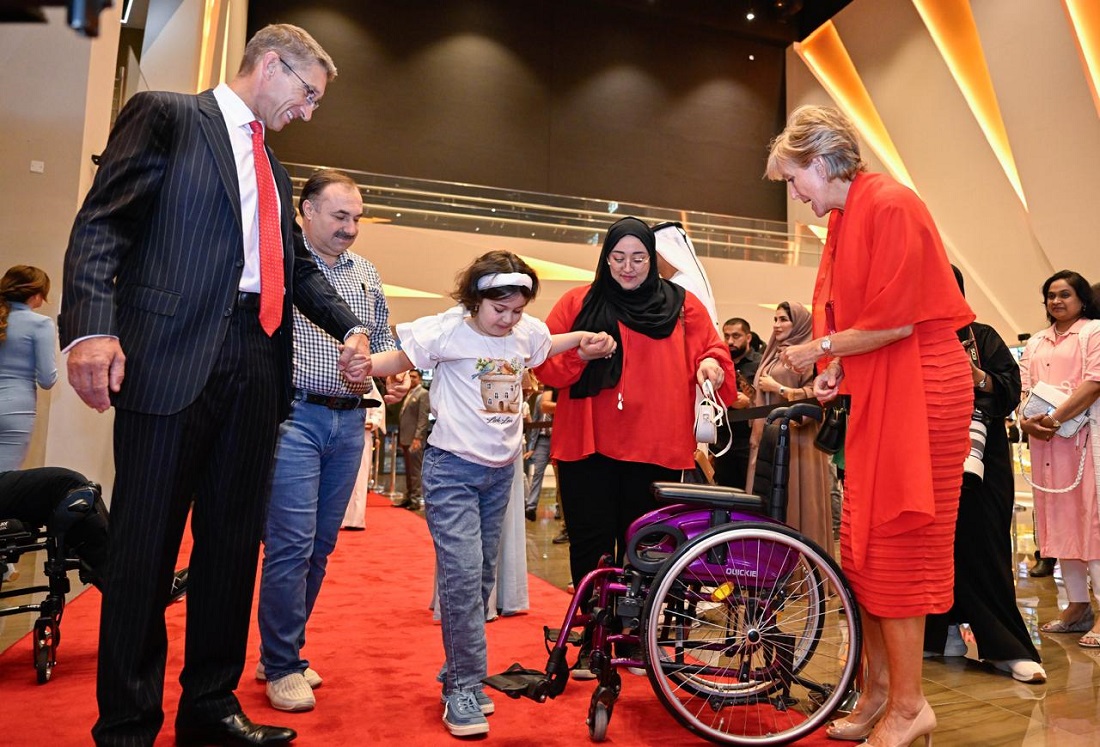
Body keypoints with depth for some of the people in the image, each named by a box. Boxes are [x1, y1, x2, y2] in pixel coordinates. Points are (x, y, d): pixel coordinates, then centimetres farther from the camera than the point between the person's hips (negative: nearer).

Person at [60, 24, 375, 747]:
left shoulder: (273, 167, 24)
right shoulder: (165, 115, 5)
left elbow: (299, 265, 26)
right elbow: (103, 224, -6)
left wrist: (351, 327, 10)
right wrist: (92, 326, -20)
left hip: (256, 361, 7)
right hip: (174, 354, -7)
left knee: (234, 539, 10)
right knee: (146, 543, 0)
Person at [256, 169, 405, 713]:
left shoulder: (367, 275, 16)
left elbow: (384, 341, 23)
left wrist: (389, 372, 2)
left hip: (349, 422, 6)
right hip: (294, 415, -6)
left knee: (321, 546, 11)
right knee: (291, 544, -6)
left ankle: (282, 652, 27)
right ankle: (282, 667, 12)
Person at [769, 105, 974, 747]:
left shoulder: (891, 205, -14)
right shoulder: (842, 218, 14)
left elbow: (896, 320, -20)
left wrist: (821, 349, -9)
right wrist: (834, 370, 1)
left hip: (919, 388, -9)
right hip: (874, 392, 9)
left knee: (897, 544, -4)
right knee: (863, 544, 11)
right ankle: (878, 688, 24)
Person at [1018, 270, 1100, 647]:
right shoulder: (1036, 342, 21)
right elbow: (1022, 386, 12)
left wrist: (1055, 418, -19)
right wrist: (1026, 419, -8)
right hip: (1042, 440, 6)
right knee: (1058, 519, 7)